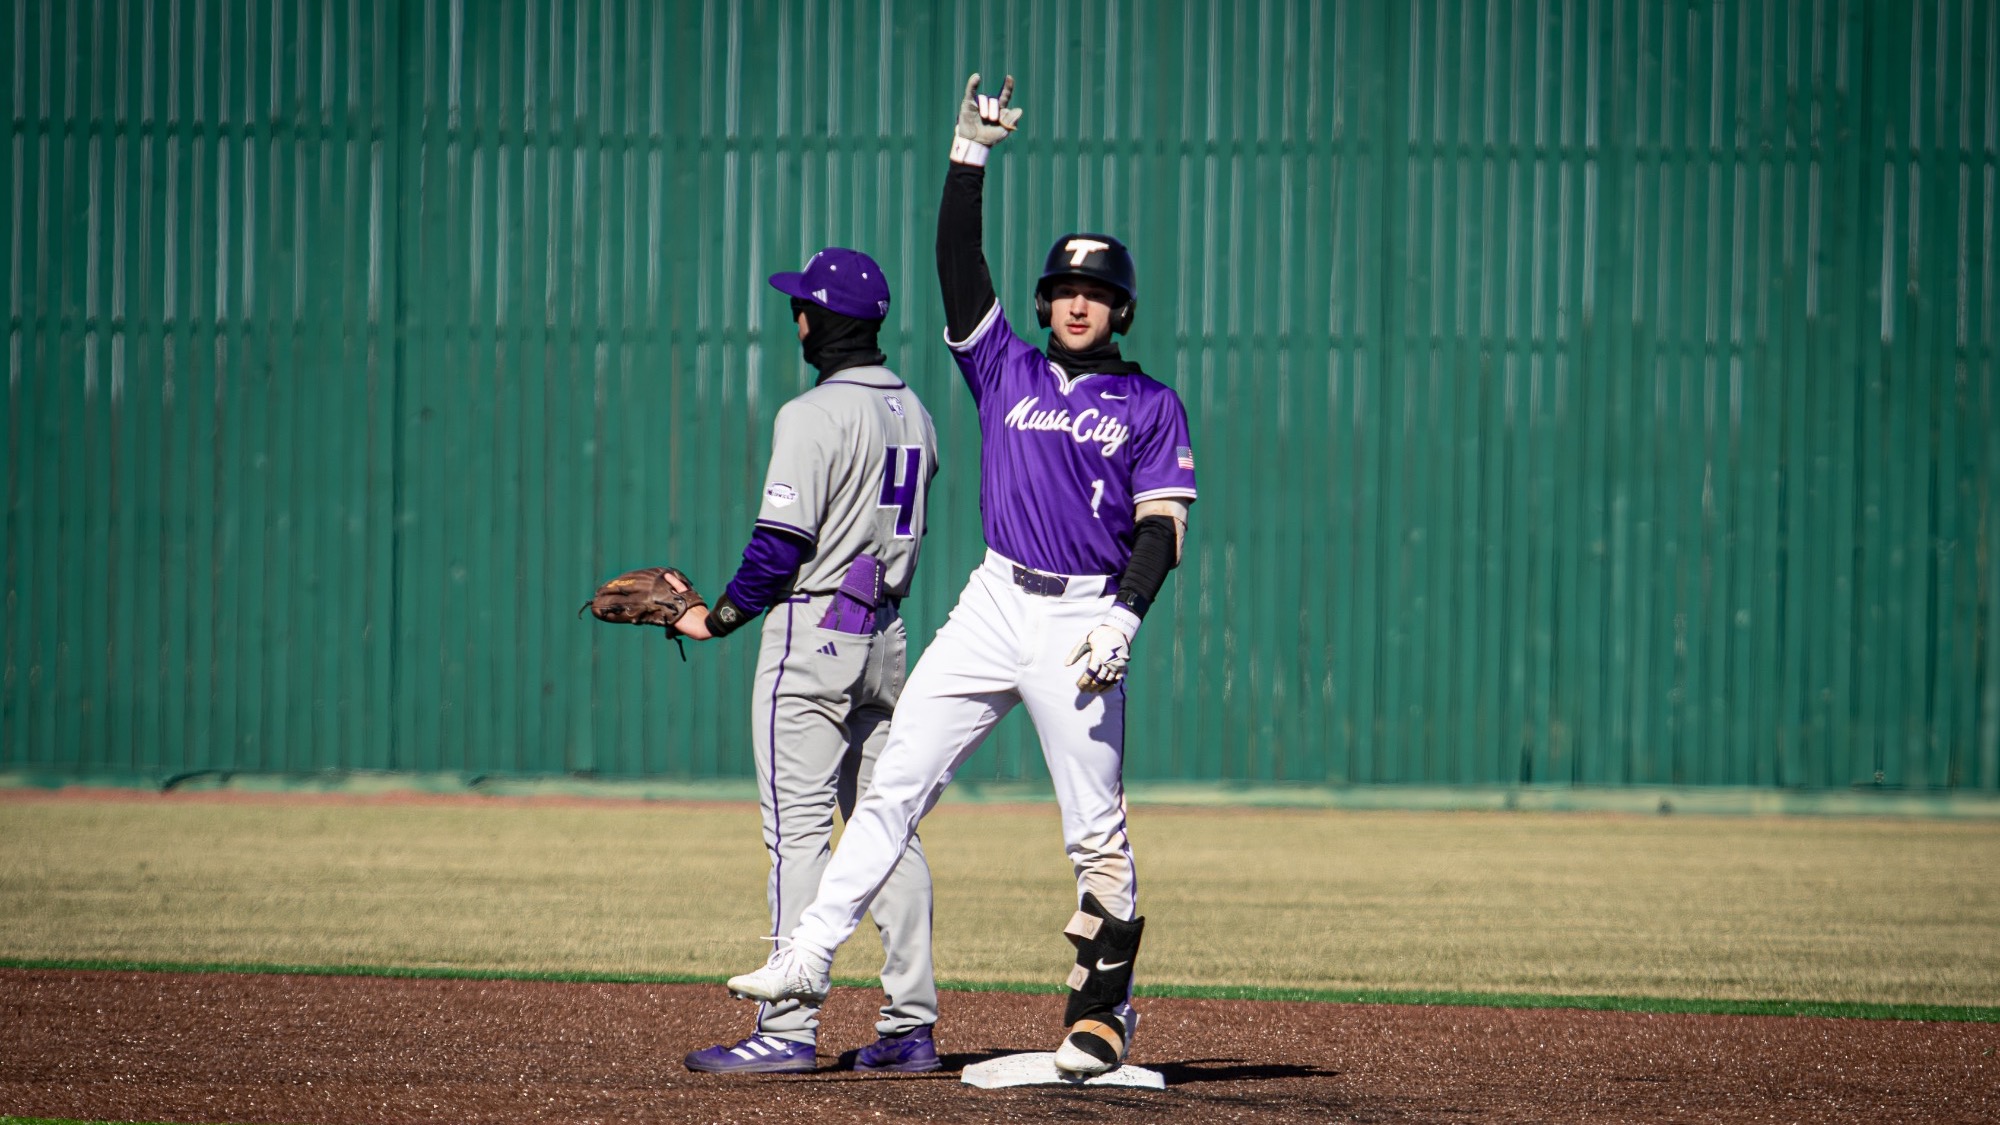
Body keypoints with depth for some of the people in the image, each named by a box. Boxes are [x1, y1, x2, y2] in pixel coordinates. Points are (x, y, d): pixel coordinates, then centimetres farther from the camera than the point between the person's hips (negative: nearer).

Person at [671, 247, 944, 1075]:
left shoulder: (814, 416, -15)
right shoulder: (914, 414, 12)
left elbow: (782, 541, -19)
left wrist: (720, 617, -5)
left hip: (811, 633, -8)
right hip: (885, 634, 8)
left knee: (798, 830, -8)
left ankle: (789, 1029, -11)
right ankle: (910, 1027, 8)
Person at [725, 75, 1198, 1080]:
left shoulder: (1151, 408, 3)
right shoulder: (1007, 372, 11)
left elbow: (1161, 528, -4)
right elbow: (958, 263, 3)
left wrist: (1124, 618, -19)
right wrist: (971, 156, -6)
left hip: (1081, 620, -3)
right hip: (993, 606, 3)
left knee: (1096, 830, -2)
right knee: (895, 782, -3)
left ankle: (1101, 1016, 6)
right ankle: (808, 960, -4)